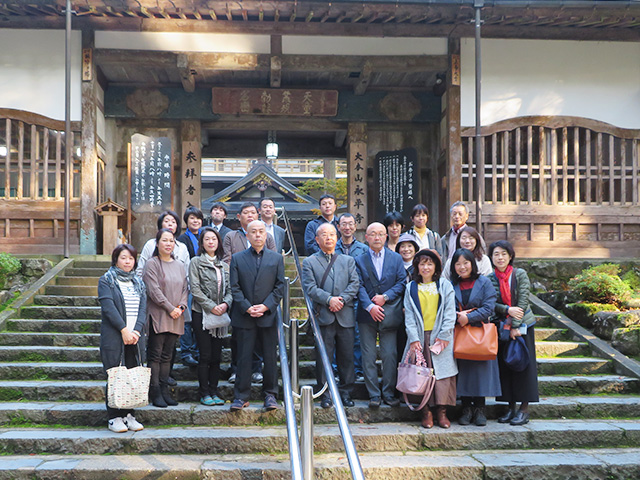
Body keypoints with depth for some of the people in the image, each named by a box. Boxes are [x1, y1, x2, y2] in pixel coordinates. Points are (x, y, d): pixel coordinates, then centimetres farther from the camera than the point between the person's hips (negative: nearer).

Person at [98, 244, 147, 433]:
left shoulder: (138, 282, 18)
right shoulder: (106, 281, 3)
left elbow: (143, 307, 7)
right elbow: (108, 306, -9)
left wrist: (137, 330, -9)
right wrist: (124, 329, -17)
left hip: (135, 337, 4)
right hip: (113, 337, -4)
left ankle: (129, 415, 11)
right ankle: (114, 417, 4)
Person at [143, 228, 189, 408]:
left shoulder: (179, 265, 15)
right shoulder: (152, 264, -3)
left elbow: (185, 289, 14)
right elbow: (154, 290, -11)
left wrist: (181, 307, -4)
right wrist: (170, 308, -13)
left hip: (175, 318, 5)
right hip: (157, 316, -5)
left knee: (167, 356, 7)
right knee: (155, 355, -3)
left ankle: (164, 390, 11)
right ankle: (155, 393, 0)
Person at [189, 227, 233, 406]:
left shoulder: (224, 265, 14)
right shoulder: (196, 262, 0)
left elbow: (229, 289, 11)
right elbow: (195, 289, -8)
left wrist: (225, 304, -10)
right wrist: (211, 306, -15)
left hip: (220, 315, 4)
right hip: (201, 313, -4)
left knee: (216, 356, 6)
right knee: (205, 355, -4)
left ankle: (214, 392, 13)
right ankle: (205, 394, 5)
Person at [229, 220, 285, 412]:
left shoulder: (277, 258, 8)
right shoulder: (237, 258, 6)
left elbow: (280, 286, 3)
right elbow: (234, 287, 1)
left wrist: (266, 306, -9)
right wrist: (247, 307, -10)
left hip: (268, 315, 1)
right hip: (244, 316, 0)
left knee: (270, 356, 5)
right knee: (244, 357, 2)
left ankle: (270, 394, 16)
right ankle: (241, 396, 10)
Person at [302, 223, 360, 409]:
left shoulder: (348, 260, 16)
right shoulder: (309, 262, 8)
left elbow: (355, 284, 5)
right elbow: (310, 288, -4)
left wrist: (342, 299, -11)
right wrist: (329, 299, -16)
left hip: (345, 316, 2)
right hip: (323, 316, -2)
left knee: (347, 357, 5)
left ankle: (345, 393, 16)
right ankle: (326, 395, 10)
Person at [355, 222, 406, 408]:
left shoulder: (396, 258, 10)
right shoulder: (359, 260, 7)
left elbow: (401, 283, 3)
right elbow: (359, 287, -2)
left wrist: (385, 297, -11)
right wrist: (370, 306, -15)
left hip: (390, 314, 0)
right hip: (367, 315, 0)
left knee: (390, 355, 0)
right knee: (368, 356, 2)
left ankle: (389, 393, 11)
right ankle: (373, 395, 10)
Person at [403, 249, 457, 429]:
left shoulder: (445, 286, 7)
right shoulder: (411, 288, 10)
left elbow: (450, 313, 2)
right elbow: (409, 316, 4)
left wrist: (443, 336, -8)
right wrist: (414, 338, -7)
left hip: (441, 337, -1)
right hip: (419, 337, 1)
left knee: (441, 371, -5)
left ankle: (441, 411, 1)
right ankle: (426, 411, 1)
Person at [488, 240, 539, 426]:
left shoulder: (520, 274, -4)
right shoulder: (490, 279, 1)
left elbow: (523, 301, -9)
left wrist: (515, 326, -14)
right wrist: (508, 310, -20)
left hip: (522, 325, -2)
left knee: (523, 364, -1)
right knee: (505, 365, 4)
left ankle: (524, 409, 6)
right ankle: (511, 407, 13)